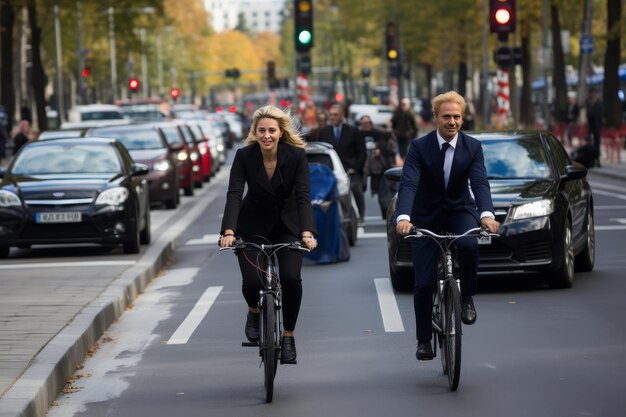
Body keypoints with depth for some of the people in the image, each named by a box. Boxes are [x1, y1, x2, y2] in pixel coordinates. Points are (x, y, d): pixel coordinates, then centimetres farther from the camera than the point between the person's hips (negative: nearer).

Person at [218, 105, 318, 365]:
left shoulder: (296, 156, -18)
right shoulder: (244, 156, -18)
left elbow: (303, 195, -25)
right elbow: (234, 195, -25)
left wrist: (307, 231, -40)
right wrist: (229, 231, -40)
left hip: (287, 225, 0)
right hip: (253, 226, 0)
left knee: (291, 278, -19)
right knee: (252, 281, -16)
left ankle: (288, 337, 4)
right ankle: (254, 311, 22)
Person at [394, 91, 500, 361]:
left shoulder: (473, 147, -8)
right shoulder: (419, 147, -13)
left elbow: (480, 183, -20)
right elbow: (408, 184, -24)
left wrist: (486, 214, -40)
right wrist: (403, 217, -43)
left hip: (460, 210, 0)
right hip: (426, 216, 0)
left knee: (468, 245, -35)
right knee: (423, 283, -3)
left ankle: (466, 297, -9)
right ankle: (424, 340, 15)